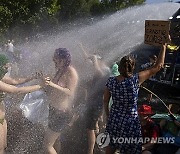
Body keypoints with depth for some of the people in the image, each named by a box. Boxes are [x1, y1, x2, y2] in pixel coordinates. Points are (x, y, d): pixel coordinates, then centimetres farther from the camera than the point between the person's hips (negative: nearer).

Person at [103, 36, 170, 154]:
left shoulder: (111, 81, -10)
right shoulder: (135, 80, -21)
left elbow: (105, 101, 2)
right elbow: (158, 66, -16)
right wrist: (164, 46, -7)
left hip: (114, 120, 5)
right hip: (130, 122, -4)